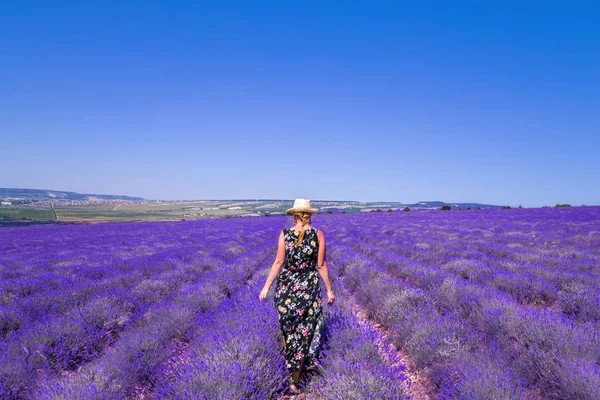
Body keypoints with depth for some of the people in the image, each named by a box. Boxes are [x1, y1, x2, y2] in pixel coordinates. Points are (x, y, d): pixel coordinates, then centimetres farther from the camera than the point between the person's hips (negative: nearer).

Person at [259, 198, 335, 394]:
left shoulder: (285, 234, -8)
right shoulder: (318, 234, -8)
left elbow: (278, 263, -8)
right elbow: (321, 265, -6)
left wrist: (266, 287, 0)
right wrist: (330, 290, 4)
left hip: (286, 285, 0)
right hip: (309, 287, 0)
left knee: (288, 325, 23)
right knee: (305, 330, 13)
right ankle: (294, 380, 22)